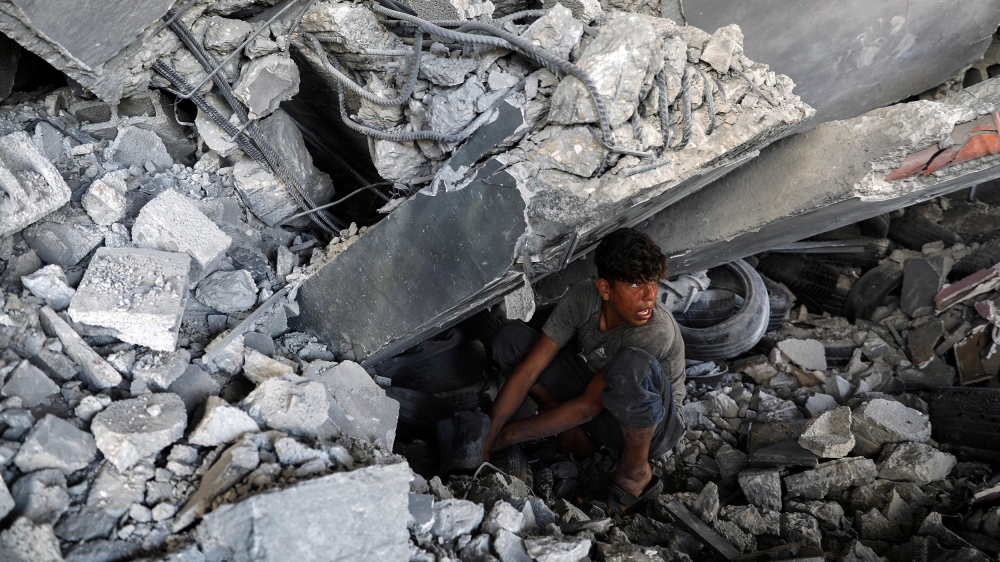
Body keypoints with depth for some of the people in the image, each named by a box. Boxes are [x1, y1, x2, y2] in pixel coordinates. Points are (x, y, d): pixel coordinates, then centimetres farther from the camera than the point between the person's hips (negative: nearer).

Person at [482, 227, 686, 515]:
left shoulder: (657, 332, -32)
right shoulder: (583, 298, -18)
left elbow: (588, 406, -29)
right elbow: (527, 370, -17)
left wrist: (506, 436, -23)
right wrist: (486, 437, -24)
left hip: (652, 428, -5)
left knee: (631, 363, -41)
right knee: (511, 337, -9)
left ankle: (635, 468, -14)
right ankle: (577, 437, -2)